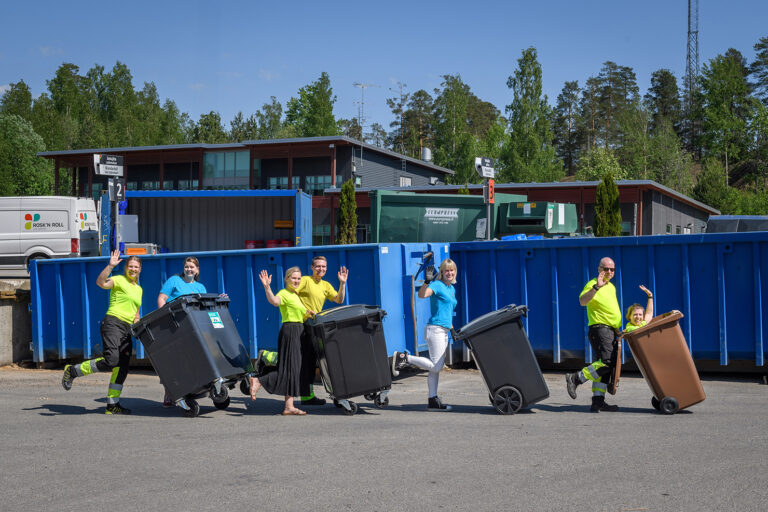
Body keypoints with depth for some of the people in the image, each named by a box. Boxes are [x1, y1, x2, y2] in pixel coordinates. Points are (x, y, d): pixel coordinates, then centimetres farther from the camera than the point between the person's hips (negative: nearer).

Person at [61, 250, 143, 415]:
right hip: (113, 323, -8)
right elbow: (100, 282, -20)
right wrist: (110, 266, -30)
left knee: (122, 368, 3)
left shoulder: (138, 289, 23)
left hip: (126, 330, 8)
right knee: (111, 361, -24)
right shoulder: (119, 281, 0)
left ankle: (112, 405, 8)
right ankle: (72, 371, -8)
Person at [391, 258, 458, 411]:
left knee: (436, 368, 7)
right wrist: (427, 280, -40)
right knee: (435, 366, -16)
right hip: (435, 329, -9)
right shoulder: (437, 285, -7)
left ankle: (433, 401, 8)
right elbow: (422, 294, -26)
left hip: (444, 331, 9)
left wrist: (452, 327, 30)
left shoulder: (452, 289, 20)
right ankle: (404, 358, -10)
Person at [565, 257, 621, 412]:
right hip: (600, 328, -9)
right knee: (607, 362, -24)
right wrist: (596, 287, -41)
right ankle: (575, 378, -18)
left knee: (606, 367, 4)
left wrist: (618, 330, 29)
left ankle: (598, 401, 2)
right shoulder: (592, 284, -7)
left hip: (611, 331, 9)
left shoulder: (611, 287, 22)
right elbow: (582, 301, -27)